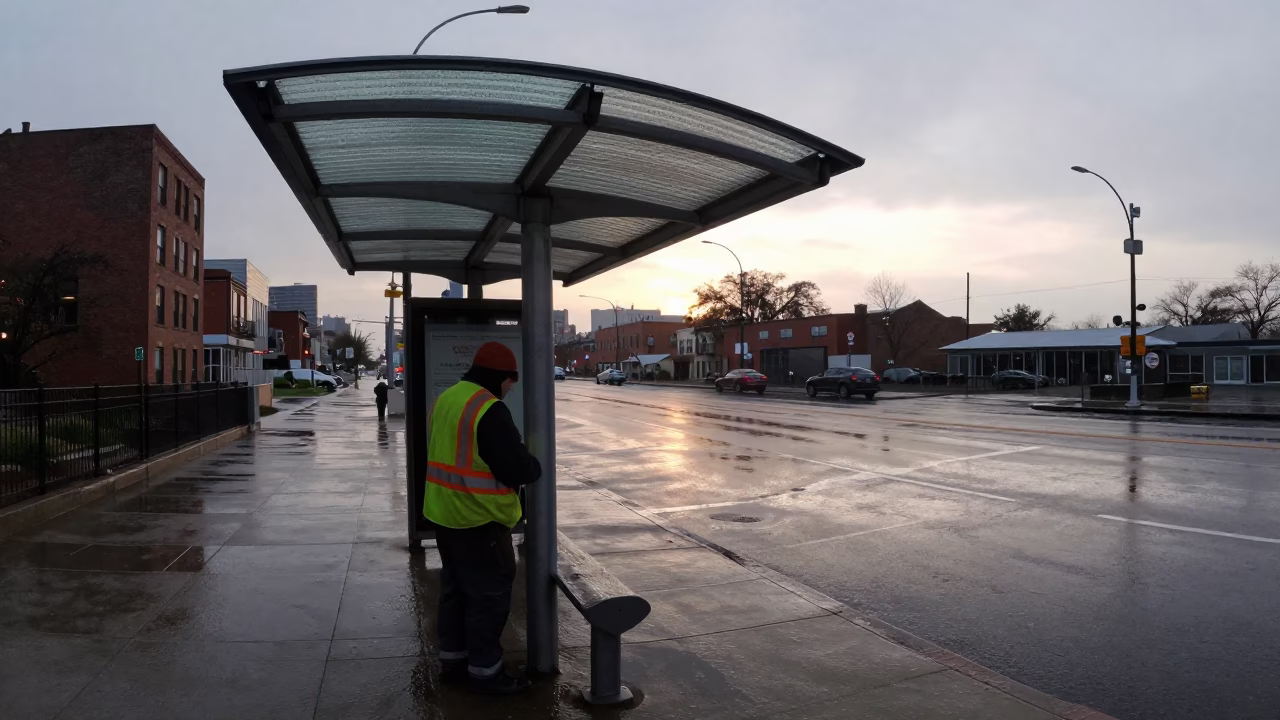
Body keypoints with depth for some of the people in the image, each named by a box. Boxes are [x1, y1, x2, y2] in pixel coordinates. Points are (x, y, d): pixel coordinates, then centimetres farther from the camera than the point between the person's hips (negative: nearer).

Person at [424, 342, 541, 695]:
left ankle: (453, 660, 30)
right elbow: (517, 468, -22)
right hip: (478, 519, -9)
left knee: (456, 589, 19)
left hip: (445, 513, 9)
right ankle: (484, 671, 12)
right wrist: (535, 467, 1)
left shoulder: (445, 399, 9)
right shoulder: (489, 409, -21)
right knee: (489, 595, 3)